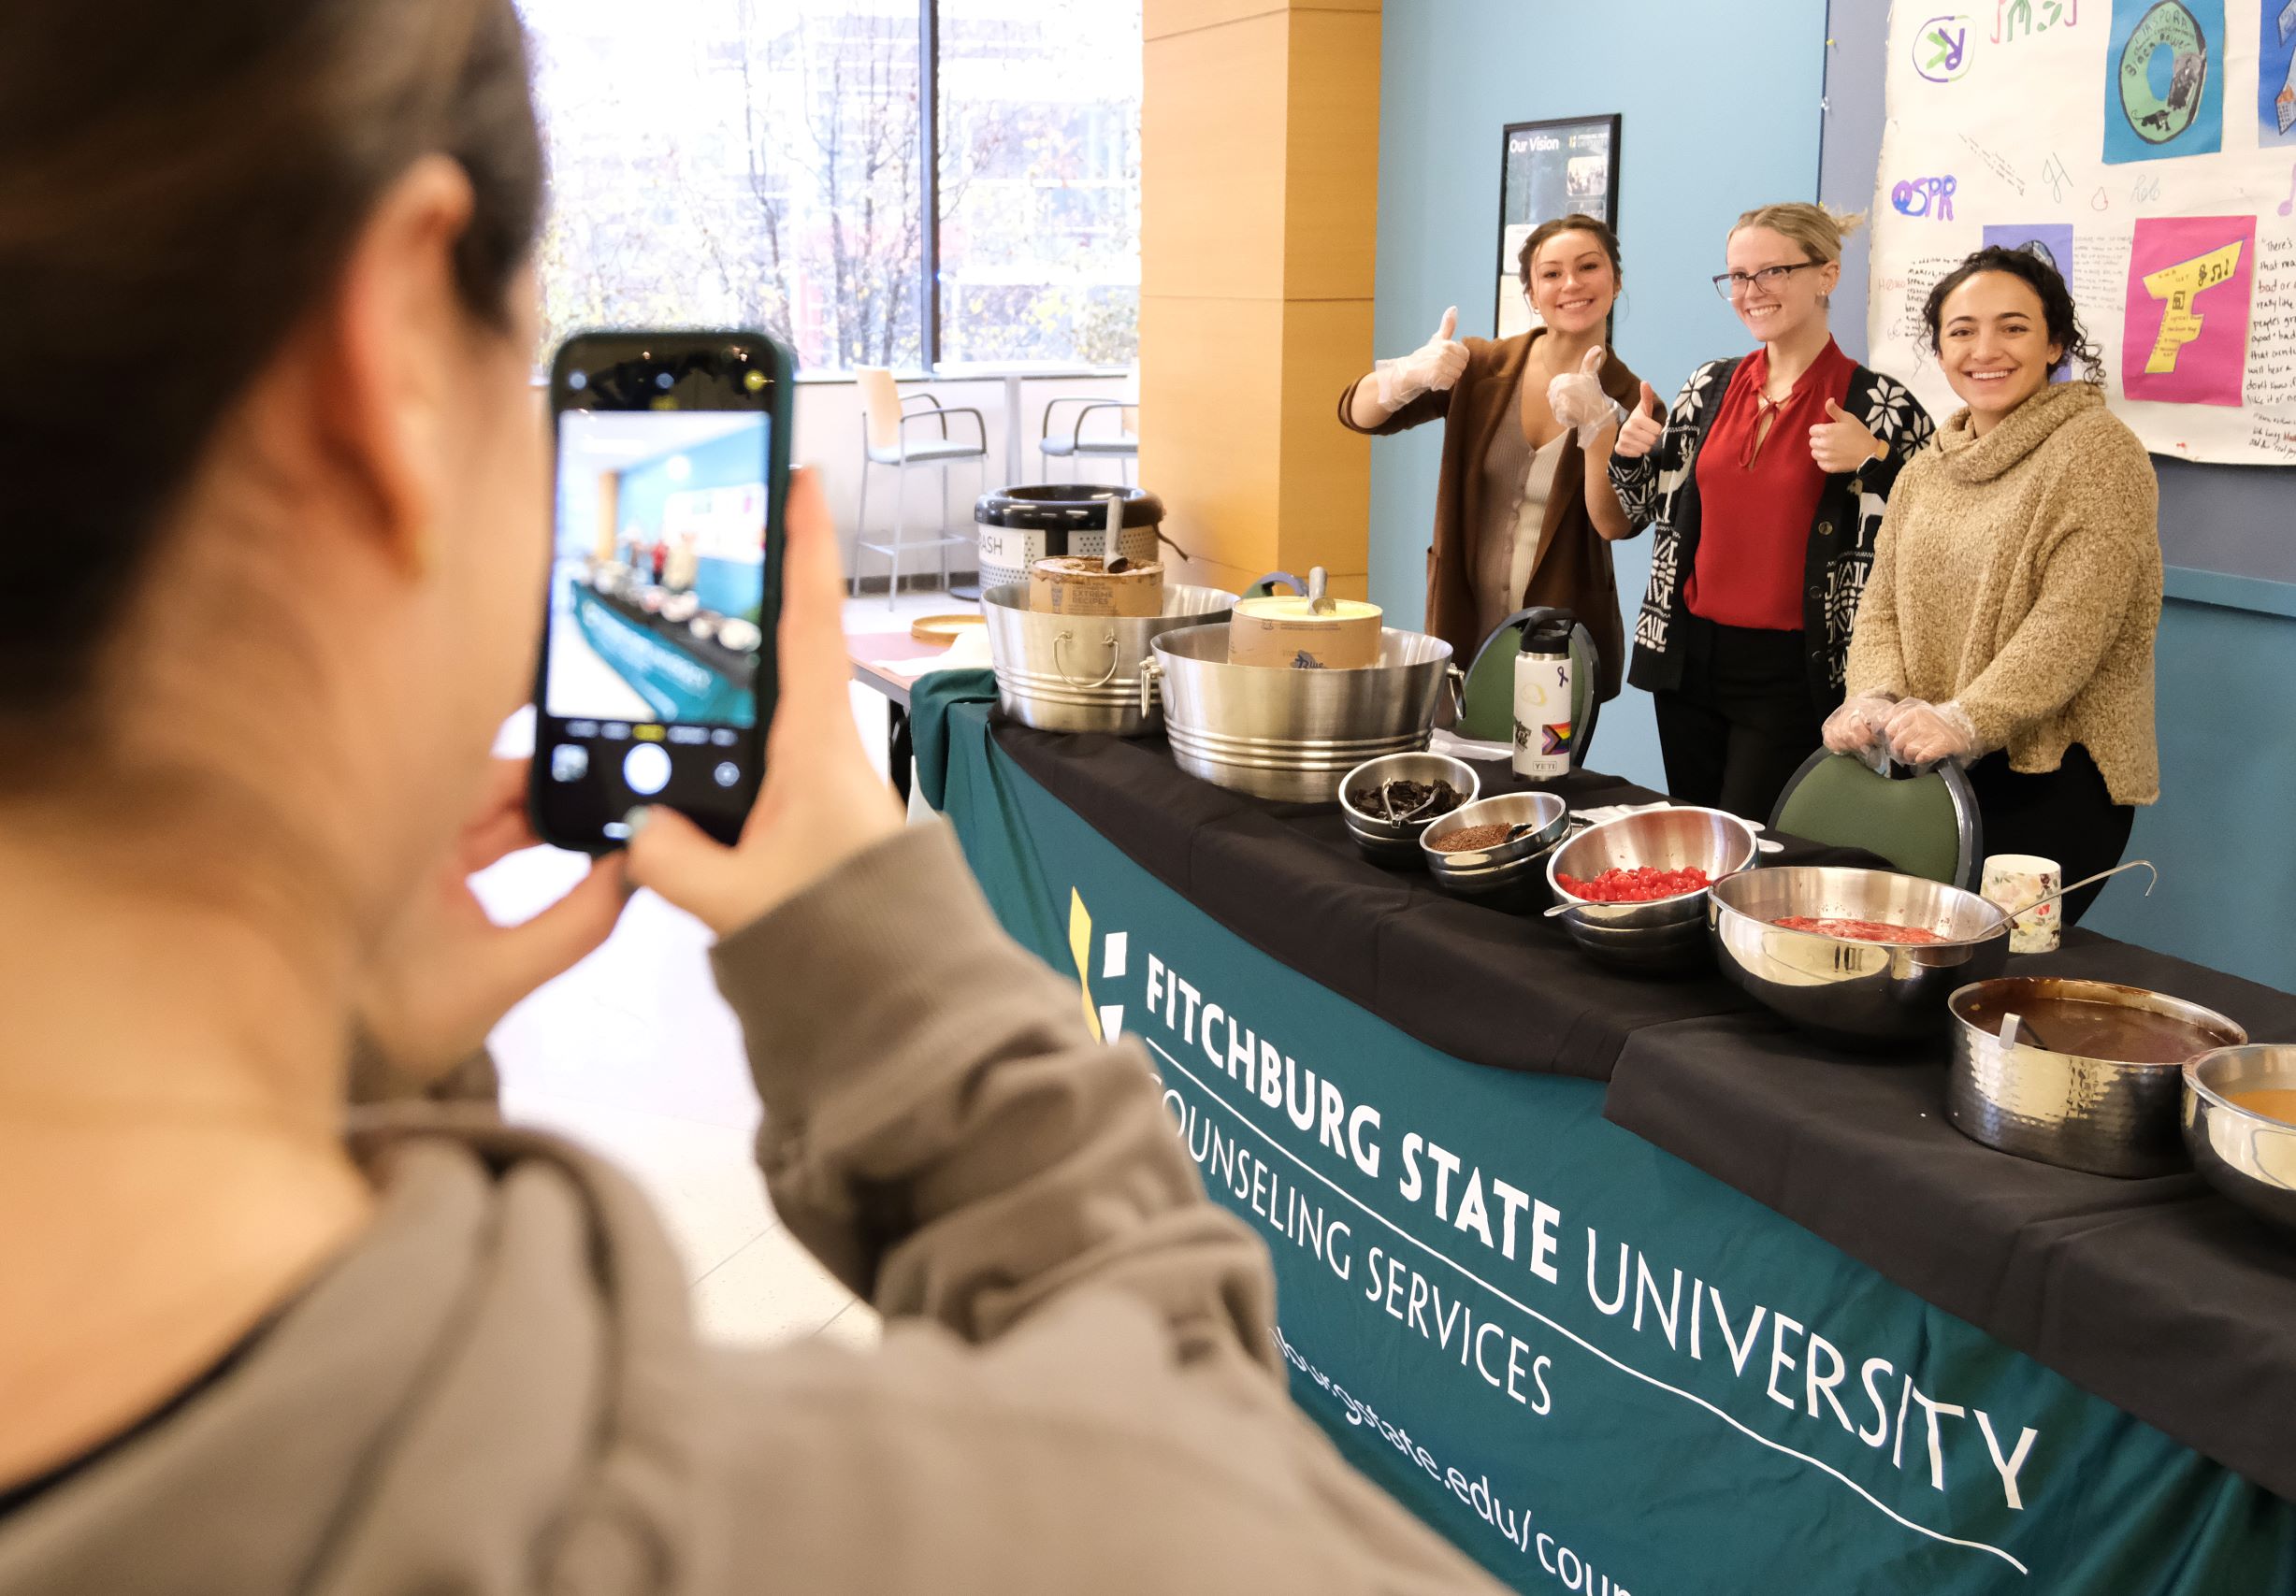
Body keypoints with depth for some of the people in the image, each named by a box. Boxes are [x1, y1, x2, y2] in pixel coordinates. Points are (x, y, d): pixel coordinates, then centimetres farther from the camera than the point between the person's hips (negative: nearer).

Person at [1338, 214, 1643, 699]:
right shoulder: (1483, 369, -1)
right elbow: (1356, 413, -7)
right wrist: (1411, 375, -28)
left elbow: (1615, 525, -17)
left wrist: (1596, 422, -32)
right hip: (1460, 634, 1)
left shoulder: (1630, 401, -5)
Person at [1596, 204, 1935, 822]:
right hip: (1690, 656, 5)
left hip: (1793, 674, -5)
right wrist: (1623, 451, -4)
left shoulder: (1878, 405, -7)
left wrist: (1874, 461, -19)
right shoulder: (1709, 388, 7)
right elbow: (1625, 517, 15)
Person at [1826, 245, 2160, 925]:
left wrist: (1967, 720, -26)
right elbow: (1882, 607, 10)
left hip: (2053, 773, -6)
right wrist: (1875, 700, -10)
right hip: (1931, 768, 6)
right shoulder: (1927, 469, 13)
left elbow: (2073, 622, -17)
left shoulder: (2097, 451, -7)